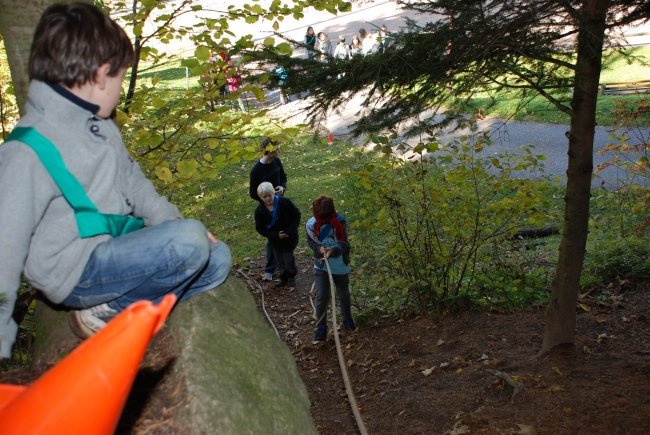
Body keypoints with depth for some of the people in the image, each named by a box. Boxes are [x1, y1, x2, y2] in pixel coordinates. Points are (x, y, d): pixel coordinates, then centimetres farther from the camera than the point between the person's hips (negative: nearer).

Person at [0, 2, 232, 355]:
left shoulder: (101, 126, 7)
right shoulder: (30, 149, -20)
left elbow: (132, 181, 19)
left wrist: (174, 222, 3)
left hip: (116, 247, 9)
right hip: (77, 270, -9)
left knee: (217, 259, 3)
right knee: (190, 242, -27)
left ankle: (120, 319, -2)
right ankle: (106, 312, -5)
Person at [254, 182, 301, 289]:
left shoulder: (285, 202, -20)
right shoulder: (259, 211, -15)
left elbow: (296, 215, -9)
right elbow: (260, 228, -10)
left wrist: (290, 231, -19)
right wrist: (276, 235, -21)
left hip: (289, 238, -2)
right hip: (275, 240, 2)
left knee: (289, 259, 5)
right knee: (280, 260, 17)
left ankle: (291, 278, 30)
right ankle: (284, 277, 40)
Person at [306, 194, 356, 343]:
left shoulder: (340, 221, -18)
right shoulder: (311, 224, -14)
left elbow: (344, 243, -19)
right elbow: (310, 241, -1)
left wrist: (333, 250, -39)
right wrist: (319, 248, -23)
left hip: (340, 265, 0)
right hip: (321, 266, 0)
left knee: (344, 294, 18)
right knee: (321, 296, -5)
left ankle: (347, 319, 41)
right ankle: (321, 327, 9)